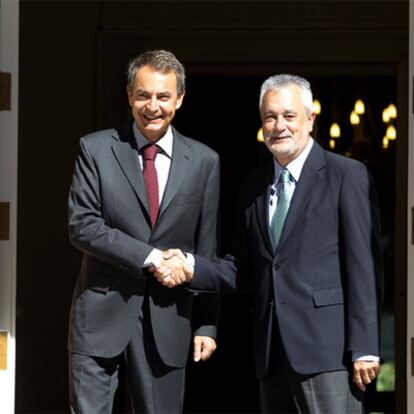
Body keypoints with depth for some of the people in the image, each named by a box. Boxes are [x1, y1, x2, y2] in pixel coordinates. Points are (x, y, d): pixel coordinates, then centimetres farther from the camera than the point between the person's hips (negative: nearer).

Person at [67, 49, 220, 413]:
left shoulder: (204, 162, 5)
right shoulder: (95, 149, 1)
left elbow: (207, 250, 6)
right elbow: (82, 226, -8)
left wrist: (207, 325, 3)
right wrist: (151, 257, -15)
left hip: (168, 319, 1)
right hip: (102, 314, -1)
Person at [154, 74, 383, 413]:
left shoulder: (347, 176, -2)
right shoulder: (253, 186, 17)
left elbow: (364, 266, -7)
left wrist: (365, 347, -12)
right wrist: (191, 268, -1)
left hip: (327, 347, -6)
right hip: (273, 353, 6)